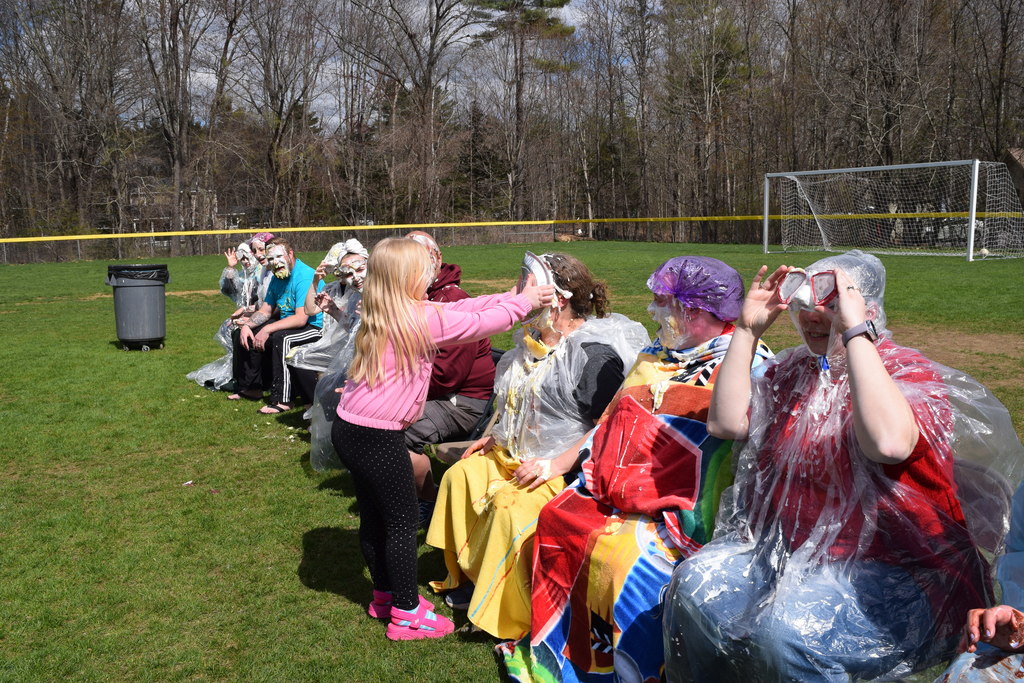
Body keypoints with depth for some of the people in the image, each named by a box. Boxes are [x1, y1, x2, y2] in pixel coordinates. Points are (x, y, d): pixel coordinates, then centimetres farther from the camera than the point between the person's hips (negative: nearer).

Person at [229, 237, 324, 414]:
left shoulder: (305, 277, -21)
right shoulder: (277, 278, 8)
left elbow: (301, 319, -29)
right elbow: (265, 311, 12)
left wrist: (267, 329, -29)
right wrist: (246, 324, -7)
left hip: (314, 328, -10)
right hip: (287, 323, 10)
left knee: (281, 338, -38)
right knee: (241, 333, 7)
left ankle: (282, 400, -33)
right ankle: (251, 387, 17)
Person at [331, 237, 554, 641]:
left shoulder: (385, 316, 9)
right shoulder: (419, 319, -17)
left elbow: (456, 309, 12)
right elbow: (479, 323, -10)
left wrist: (511, 297, 12)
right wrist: (522, 303, 7)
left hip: (350, 427, 9)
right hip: (377, 437, -9)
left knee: (374, 515, 19)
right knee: (402, 520, 3)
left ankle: (385, 595, 35)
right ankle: (406, 614, 13)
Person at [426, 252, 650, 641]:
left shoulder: (594, 355, -20)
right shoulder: (532, 343, 9)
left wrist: (558, 464, -28)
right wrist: (495, 437, 15)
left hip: (566, 472, -10)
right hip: (515, 455, 10)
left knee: (510, 507, -30)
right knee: (460, 475, 4)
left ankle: (508, 617, -11)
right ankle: (469, 575, 18)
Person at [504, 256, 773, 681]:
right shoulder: (655, 356, 16)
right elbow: (611, 422, 19)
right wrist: (558, 463, 14)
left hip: (680, 508, -8)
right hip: (614, 495, 8)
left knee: (617, 551, -27)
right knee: (556, 518, -6)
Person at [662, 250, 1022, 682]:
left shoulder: (911, 374, -7)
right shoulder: (793, 371, 12)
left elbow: (889, 443, -30)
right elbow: (725, 422, 0)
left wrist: (853, 332, -27)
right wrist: (748, 330, -3)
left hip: (893, 573, -5)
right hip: (783, 550, 6)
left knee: (787, 631, -31)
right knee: (695, 587, -19)